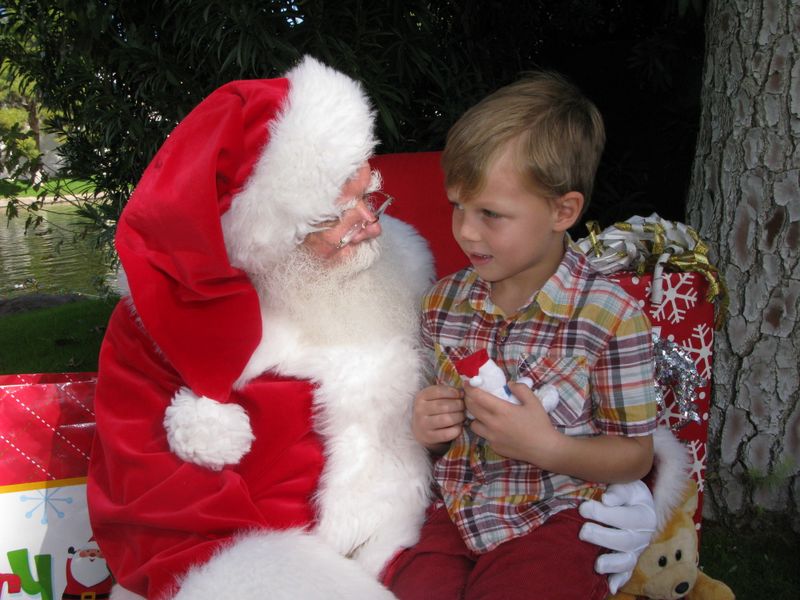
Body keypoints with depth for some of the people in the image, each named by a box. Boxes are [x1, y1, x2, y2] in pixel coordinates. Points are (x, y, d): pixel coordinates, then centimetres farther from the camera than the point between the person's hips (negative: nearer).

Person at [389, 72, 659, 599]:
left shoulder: (611, 316, -11)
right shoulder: (444, 301, 4)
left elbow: (635, 457, -3)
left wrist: (547, 446, -18)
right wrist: (426, 427, -6)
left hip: (551, 519, -3)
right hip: (454, 510, 3)